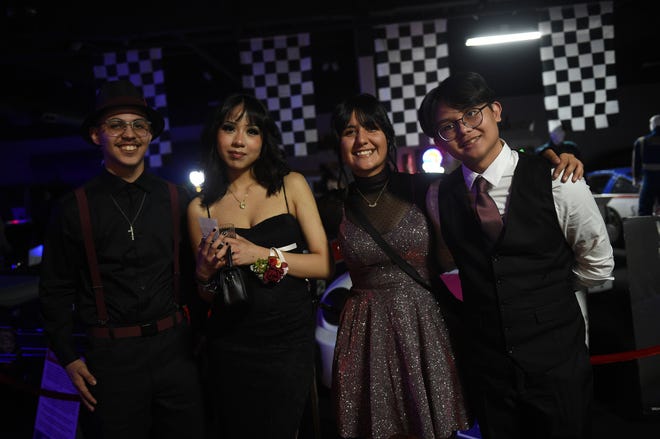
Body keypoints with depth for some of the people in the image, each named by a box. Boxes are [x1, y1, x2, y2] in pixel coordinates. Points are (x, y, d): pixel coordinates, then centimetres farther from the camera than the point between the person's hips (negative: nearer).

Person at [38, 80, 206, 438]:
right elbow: (55, 291, 3)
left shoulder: (178, 200, 2)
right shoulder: (73, 208, -1)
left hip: (175, 349, 2)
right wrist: (68, 358, 1)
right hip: (110, 357, -1)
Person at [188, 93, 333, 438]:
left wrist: (262, 254, -17)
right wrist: (205, 274, -11)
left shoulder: (291, 185, 0)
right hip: (231, 348, 1)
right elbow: (208, 297, 10)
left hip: (290, 341, -1)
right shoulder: (200, 208, 3)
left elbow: (324, 264, -6)